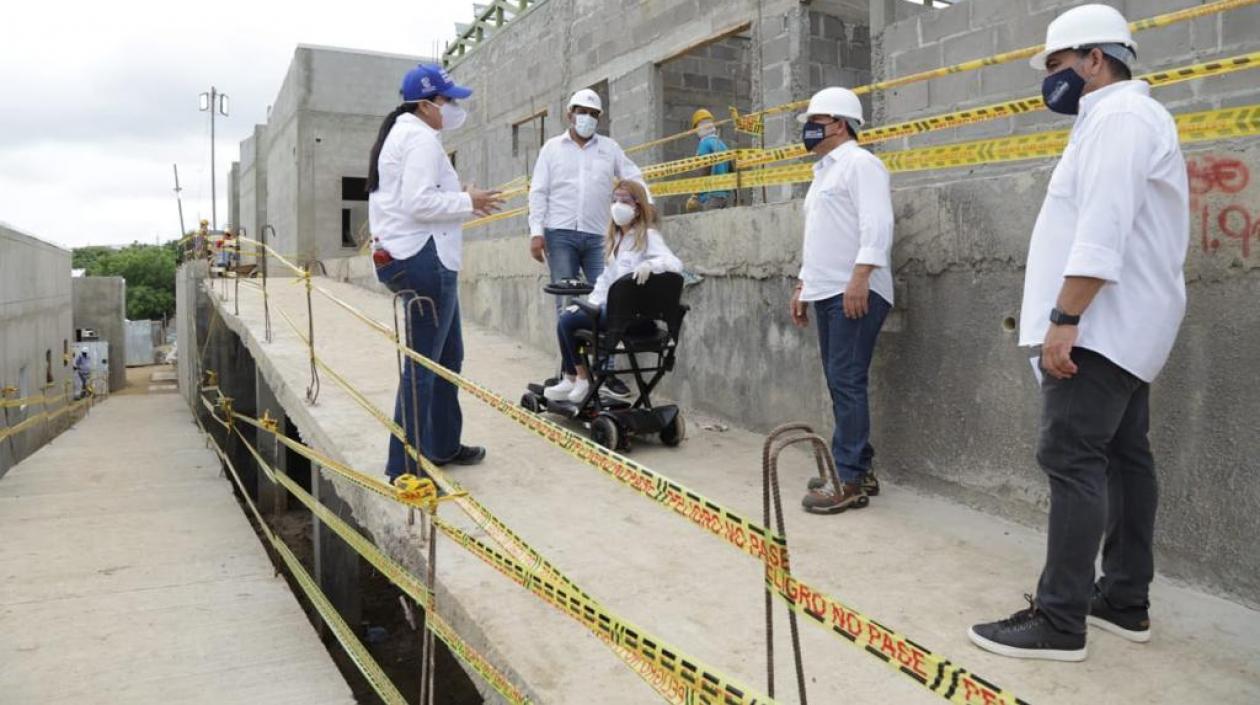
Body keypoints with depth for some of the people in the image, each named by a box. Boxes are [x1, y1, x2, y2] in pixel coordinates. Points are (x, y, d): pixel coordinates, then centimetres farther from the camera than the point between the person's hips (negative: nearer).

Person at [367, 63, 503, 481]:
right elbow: (420, 203, -21)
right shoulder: (421, 138, -10)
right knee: (423, 365, -8)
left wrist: (463, 204, 14)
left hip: (407, 255, 11)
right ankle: (405, 467, -3)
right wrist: (468, 203, -9)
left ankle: (443, 446, 28)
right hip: (425, 259, -11)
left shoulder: (400, 134, 23)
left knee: (449, 356, 17)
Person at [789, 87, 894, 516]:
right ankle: (857, 469, 17)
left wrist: (859, 277, -26)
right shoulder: (824, 171, 24)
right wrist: (804, 285, 23)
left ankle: (849, 480, -7)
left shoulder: (859, 163, -6)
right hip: (827, 292, 10)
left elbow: (876, 224, -18)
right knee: (840, 384, 10)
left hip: (855, 292, -10)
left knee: (846, 383, -11)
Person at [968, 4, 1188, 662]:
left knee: (1073, 462, -11)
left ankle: (1058, 621, -7)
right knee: (1124, 457, 11)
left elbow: (1103, 232, -23)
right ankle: (1125, 601, 20)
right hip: (1123, 327, 11)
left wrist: (1064, 319, -25)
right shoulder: (1126, 118, 22)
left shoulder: (1119, 116, -12)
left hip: (1101, 327, -11)